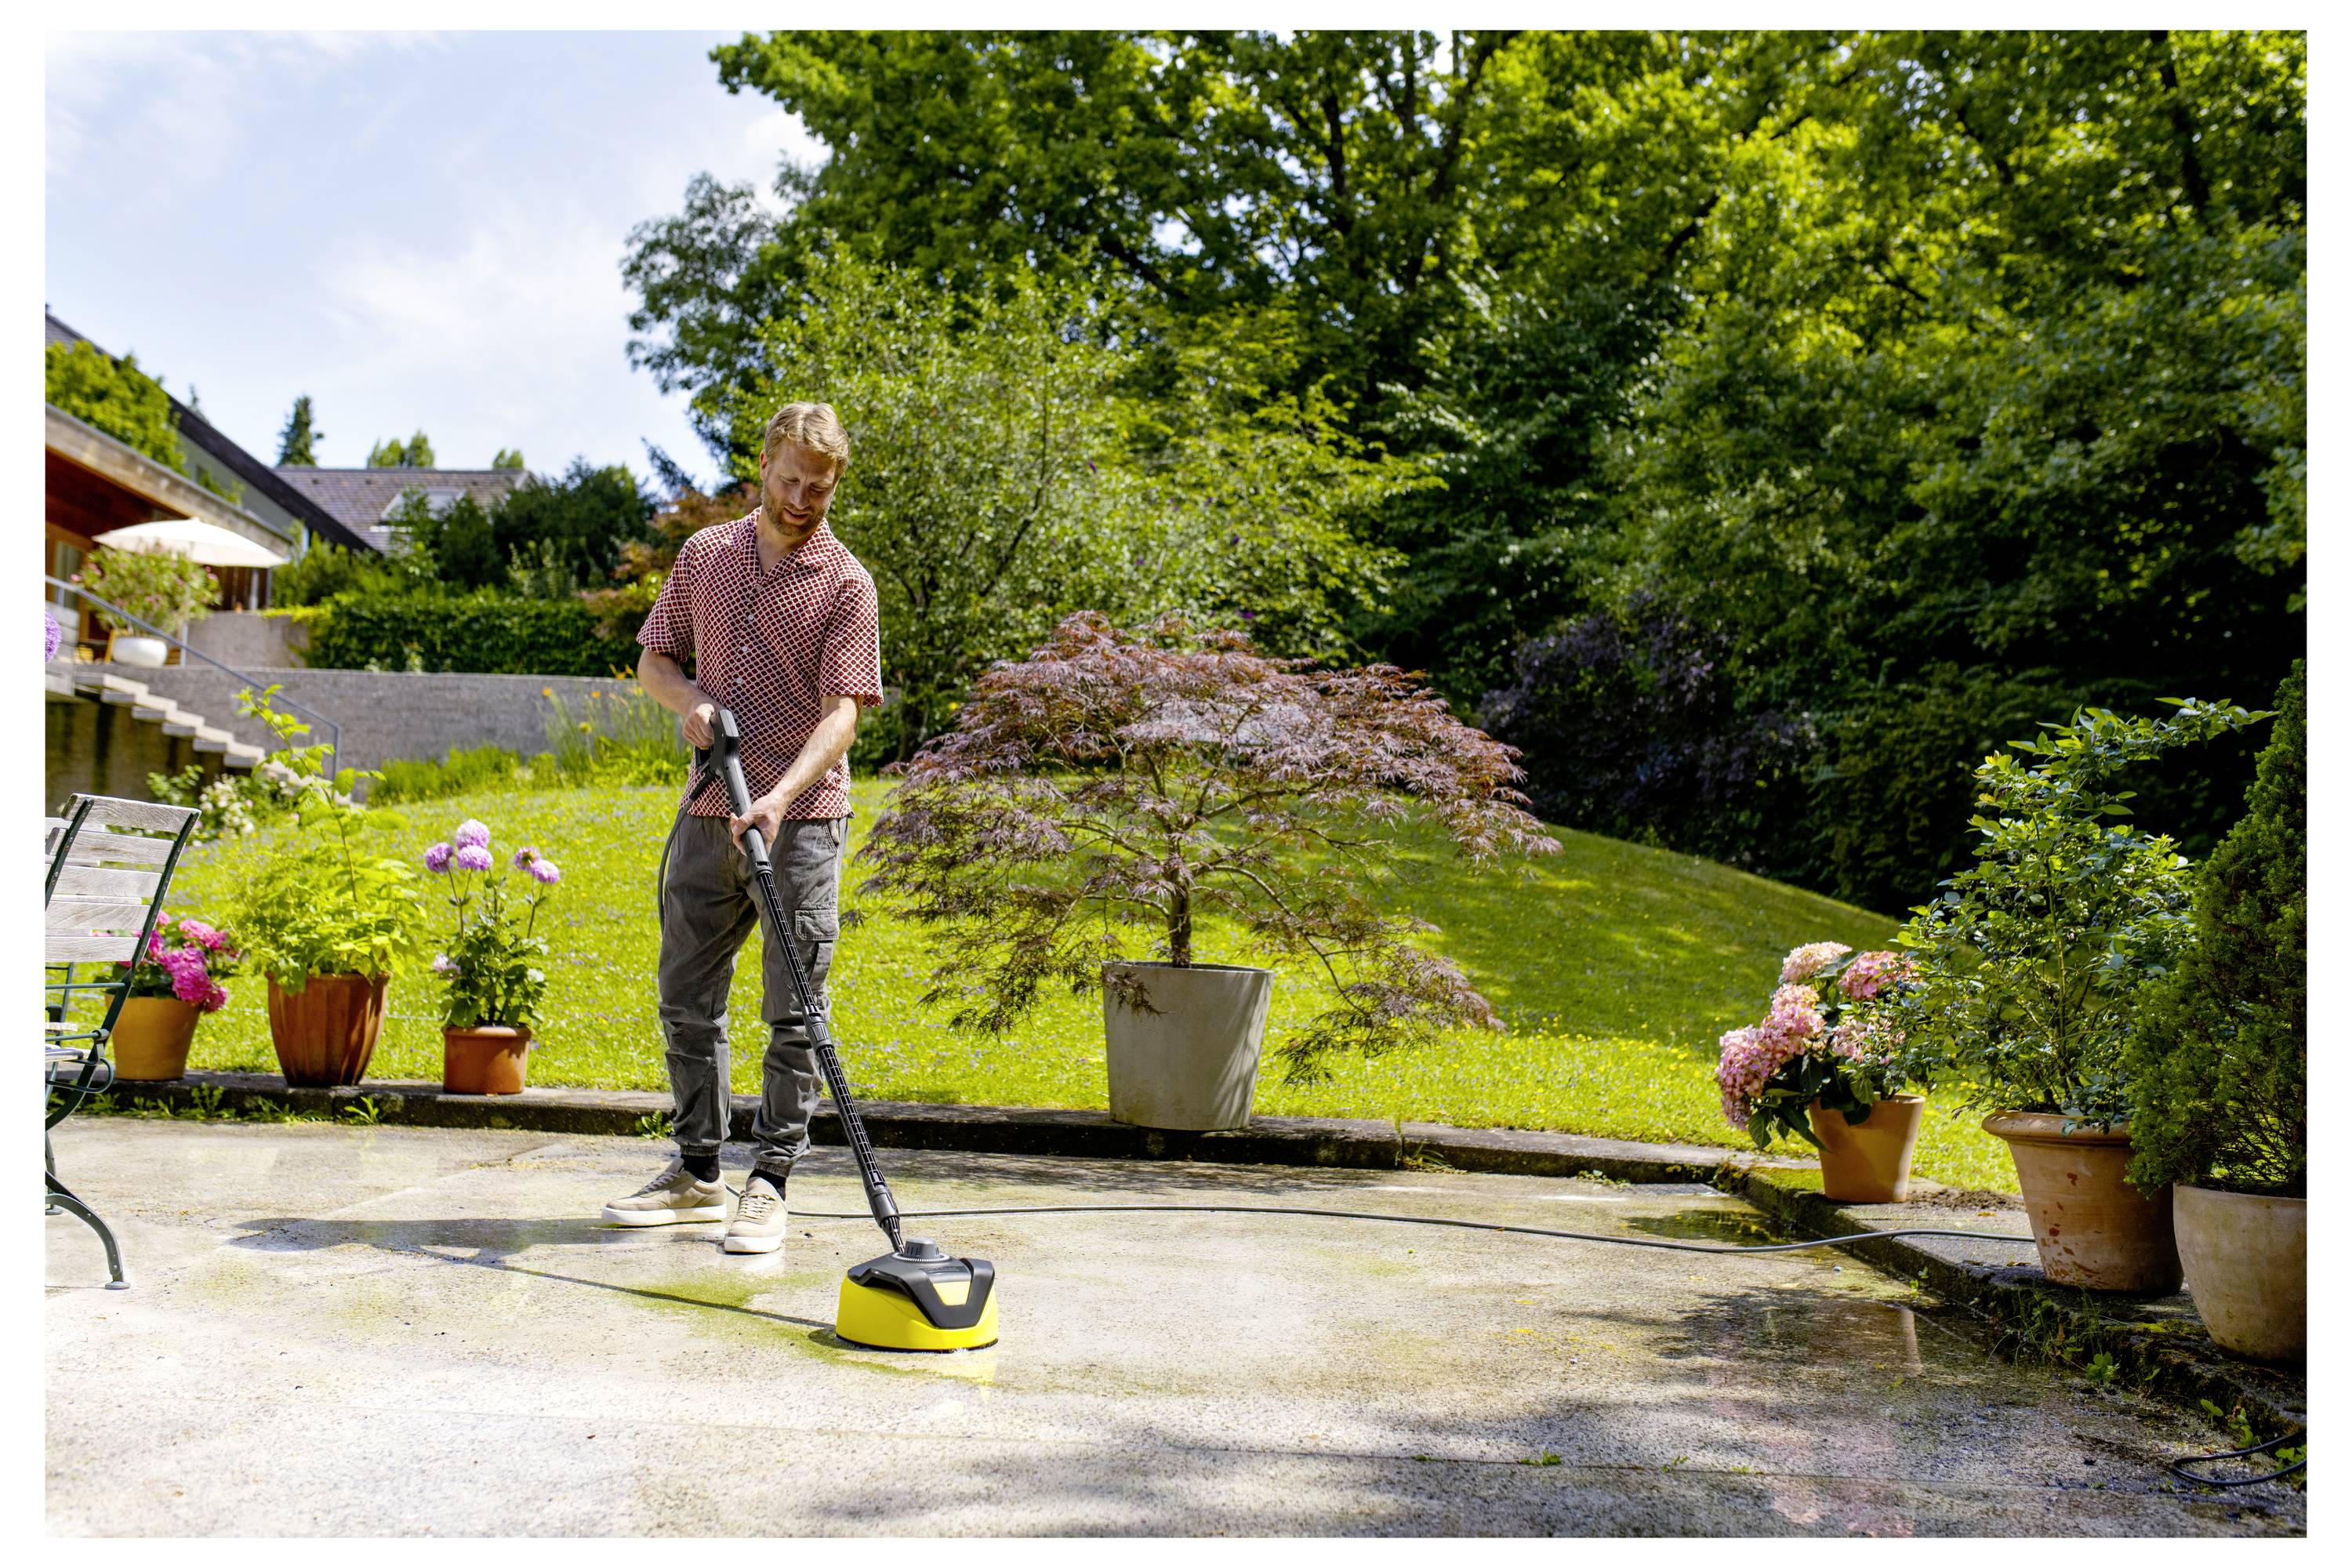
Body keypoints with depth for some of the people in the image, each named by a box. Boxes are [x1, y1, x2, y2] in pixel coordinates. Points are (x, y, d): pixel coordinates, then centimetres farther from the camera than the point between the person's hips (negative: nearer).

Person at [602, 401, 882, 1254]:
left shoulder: (846, 583, -5)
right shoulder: (704, 554, 9)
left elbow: (842, 712, -13)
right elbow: (654, 659, 17)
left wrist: (778, 798, -27)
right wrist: (689, 700, -6)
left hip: (800, 819, -4)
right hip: (707, 813, 5)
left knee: (794, 1015, -1)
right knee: (686, 1000, 10)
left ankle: (770, 1183, 9)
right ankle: (697, 1173, 24)